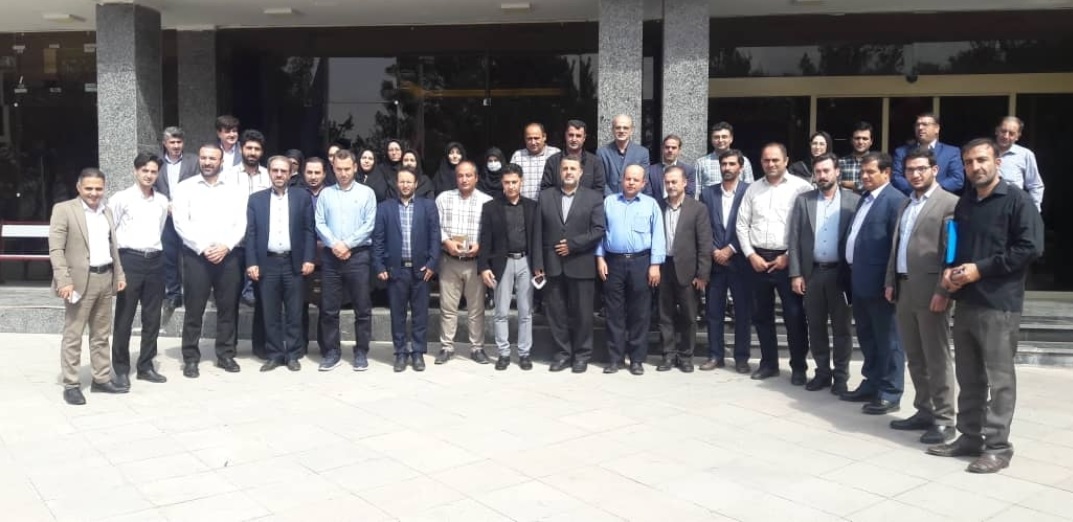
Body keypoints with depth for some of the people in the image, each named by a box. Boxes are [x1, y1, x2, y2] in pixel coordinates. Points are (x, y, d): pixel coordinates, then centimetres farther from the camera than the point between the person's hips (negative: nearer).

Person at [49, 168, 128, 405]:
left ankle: (102, 379, 22)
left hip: (105, 279, 6)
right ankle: (71, 385, 6)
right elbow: (56, 249, -11)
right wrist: (64, 280, -19)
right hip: (80, 280, -6)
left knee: (101, 334, 13)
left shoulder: (106, 211, 14)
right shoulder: (63, 209, -6)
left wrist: (119, 274, 13)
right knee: (72, 335, 0)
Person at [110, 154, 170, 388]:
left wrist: (154, 251, 14)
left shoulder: (163, 201, 10)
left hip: (155, 261, 5)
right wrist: (115, 259, -2)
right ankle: (121, 369, 10)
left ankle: (145, 366, 19)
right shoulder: (121, 198, -3)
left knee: (152, 317, 8)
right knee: (124, 317, 1)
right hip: (129, 260, -5)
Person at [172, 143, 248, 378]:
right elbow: (181, 223, -5)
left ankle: (226, 354, 19)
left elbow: (241, 223, 1)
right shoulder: (185, 187, 3)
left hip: (228, 255, 2)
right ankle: (191, 358, 11)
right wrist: (203, 248, -14)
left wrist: (225, 246, -13)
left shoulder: (235, 188, 7)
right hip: (196, 255, -1)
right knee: (194, 309, 2)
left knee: (228, 308, 7)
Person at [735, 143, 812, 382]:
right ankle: (768, 363, 24)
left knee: (794, 315, -1)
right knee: (762, 315, 11)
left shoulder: (801, 187, -4)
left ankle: (799, 366, 11)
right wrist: (751, 255, -2)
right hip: (757, 259, 4)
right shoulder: (753, 188, 9)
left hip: (787, 260, -4)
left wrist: (789, 256, -11)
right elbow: (742, 225, 9)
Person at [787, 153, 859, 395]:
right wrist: (796, 274, -3)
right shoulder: (803, 200, 6)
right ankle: (822, 372, 21)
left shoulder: (853, 200, -1)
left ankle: (841, 376, 15)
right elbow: (794, 239, 4)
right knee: (815, 327, 9)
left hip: (841, 273, -2)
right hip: (812, 273, 2)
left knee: (842, 328, 5)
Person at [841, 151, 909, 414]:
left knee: (887, 339, 1)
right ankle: (871, 385, 29)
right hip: (859, 280, 9)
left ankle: (889, 394, 8)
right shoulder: (864, 199, 16)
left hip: (879, 282, -9)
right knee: (866, 337, 17)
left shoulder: (895, 200, -12)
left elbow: (899, 243, -16)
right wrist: (853, 275, 15)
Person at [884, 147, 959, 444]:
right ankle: (924, 411, 22)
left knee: (936, 358, -2)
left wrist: (943, 291, -18)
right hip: (904, 289, 8)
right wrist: (891, 282, 13)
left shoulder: (949, 203, -7)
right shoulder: (906, 205, 19)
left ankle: (944, 420, 4)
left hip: (930, 290, -8)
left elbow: (951, 252, -13)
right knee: (915, 358, 13)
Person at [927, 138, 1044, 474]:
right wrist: (950, 270, 4)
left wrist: (981, 269, -15)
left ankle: (998, 446, 6)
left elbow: (1030, 248, -13)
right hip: (965, 301, 7)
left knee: (998, 378, -1)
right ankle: (970, 437, 20)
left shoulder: (1017, 200, -5)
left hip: (999, 304, -7)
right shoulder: (964, 203, 17)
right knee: (968, 377, 11)